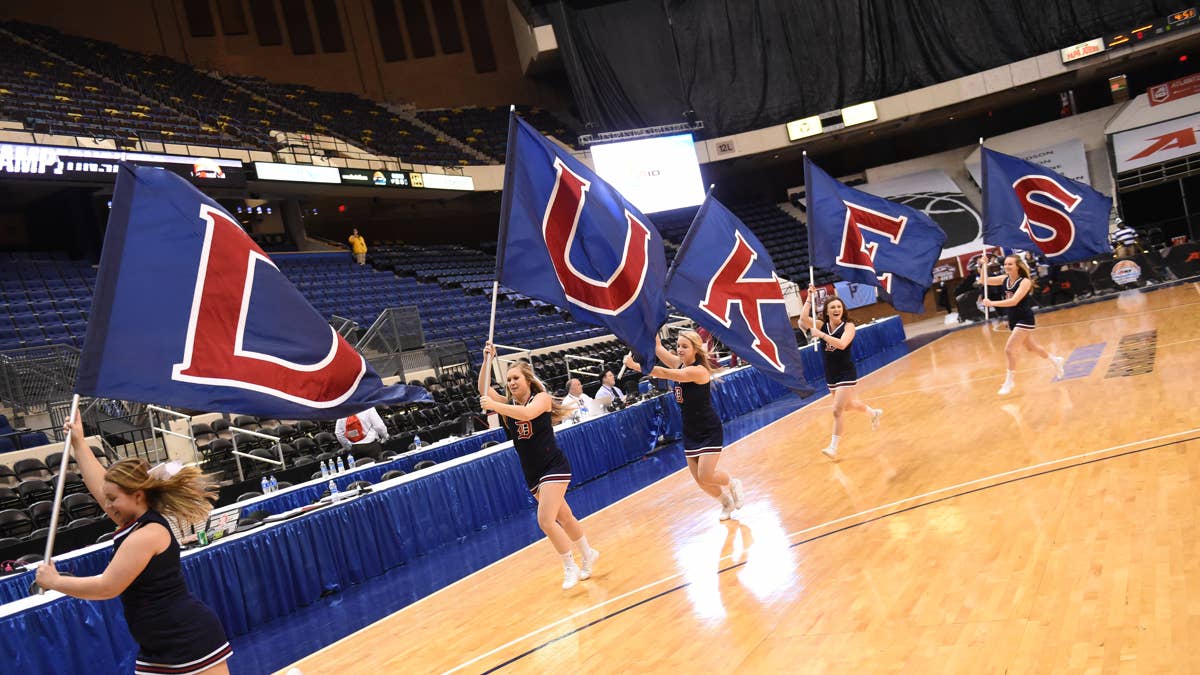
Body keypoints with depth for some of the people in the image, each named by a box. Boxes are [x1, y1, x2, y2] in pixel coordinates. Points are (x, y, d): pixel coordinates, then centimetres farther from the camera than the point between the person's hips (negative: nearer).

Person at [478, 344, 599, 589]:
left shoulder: (542, 398, -10)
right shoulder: (508, 404, 4)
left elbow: (526, 413, -32)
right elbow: (484, 390, -12)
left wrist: (493, 406, -40)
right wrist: (487, 361, -23)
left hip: (554, 467, -6)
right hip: (532, 475, 6)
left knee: (545, 520, -17)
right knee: (564, 518, 17)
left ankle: (571, 567, 0)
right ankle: (588, 555, 37)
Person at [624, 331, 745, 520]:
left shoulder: (698, 370, -22)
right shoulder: (679, 364, 1)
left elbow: (665, 373, -32)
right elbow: (657, 347, -6)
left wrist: (635, 366, -37)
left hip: (709, 431, -7)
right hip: (691, 432, 7)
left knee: (705, 476, -13)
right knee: (700, 480, 7)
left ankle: (732, 483, 19)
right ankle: (727, 503, 32)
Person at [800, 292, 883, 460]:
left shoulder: (848, 326, -13)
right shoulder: (822, 325, -2)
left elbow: (842, 344, -32)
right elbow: (803, 319, -19)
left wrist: (821, 334, -37)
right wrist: (809, 299, -22)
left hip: (846, 374, -6)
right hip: (830, 375, 6)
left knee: (837, 411, -10)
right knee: (847, 405, 24)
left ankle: (833, 448, -1)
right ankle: (873, 412, 52)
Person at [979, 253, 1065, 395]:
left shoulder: (1025, 281, -18)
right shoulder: (1005, 279, 1)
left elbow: (1014, 301, -30)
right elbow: (983, 281, -1)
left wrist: (992, 303, -35)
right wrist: (983, 266, -17)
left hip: (1024, 320, -8)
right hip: (1014, 320, 8)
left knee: (1009, 350, -13)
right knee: (1031, 347, 24)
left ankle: (1009, 382, 1)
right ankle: (1055, 361, 47)